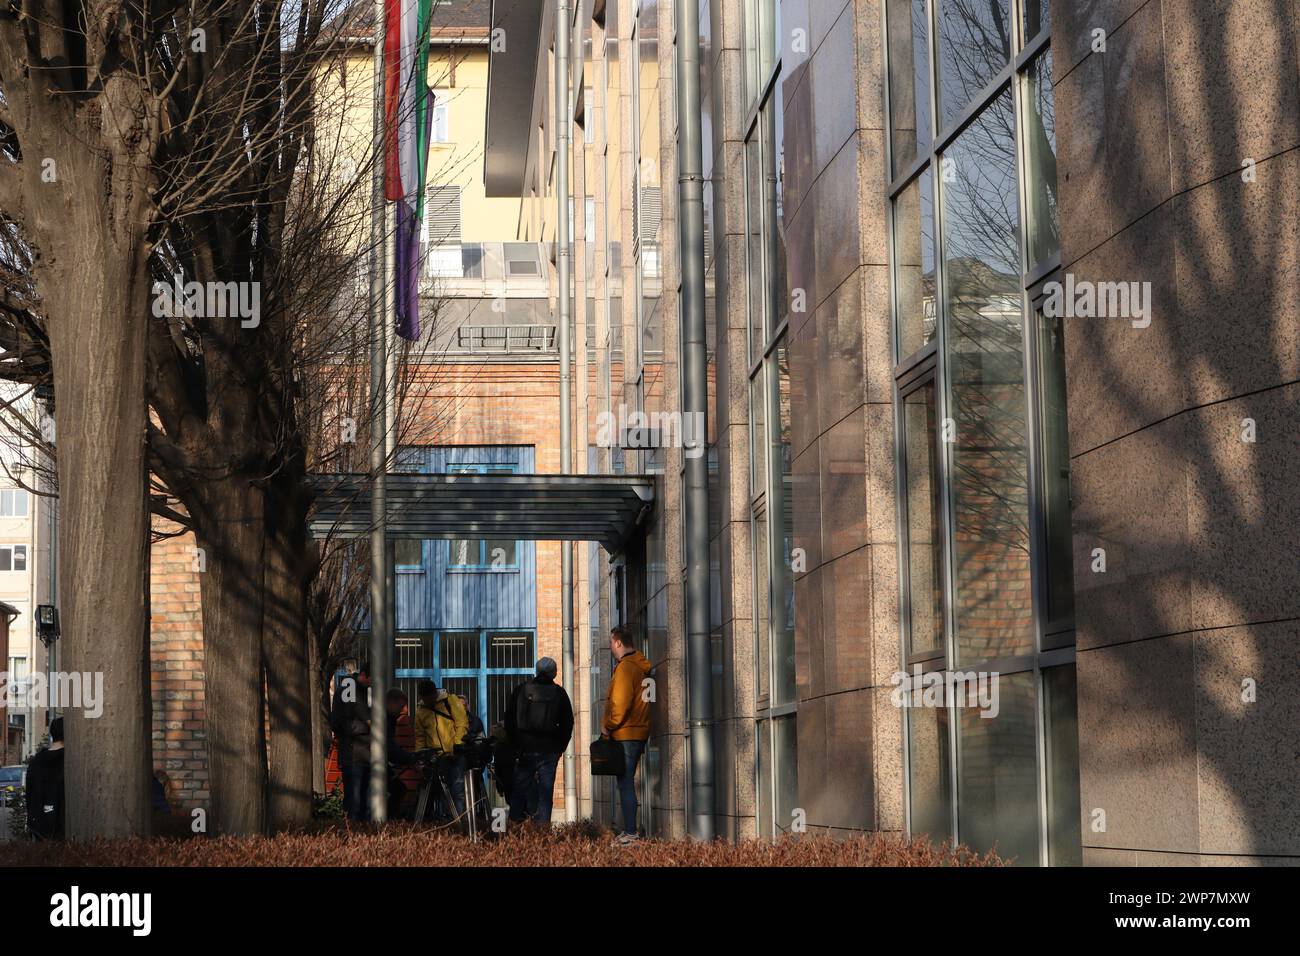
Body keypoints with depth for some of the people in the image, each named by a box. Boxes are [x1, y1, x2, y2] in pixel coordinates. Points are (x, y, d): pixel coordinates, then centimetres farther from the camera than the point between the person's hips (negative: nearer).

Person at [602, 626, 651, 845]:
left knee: (625, 784, -8)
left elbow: (621, 704, -21)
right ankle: (629, 831, 15)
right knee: (627, 783, 13)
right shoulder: (640, 666, 16)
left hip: (625, 734, -9)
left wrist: (608, 726, -8)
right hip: (639, 733, 9)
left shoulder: (625, 667, -14)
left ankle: (630, 833, -9)